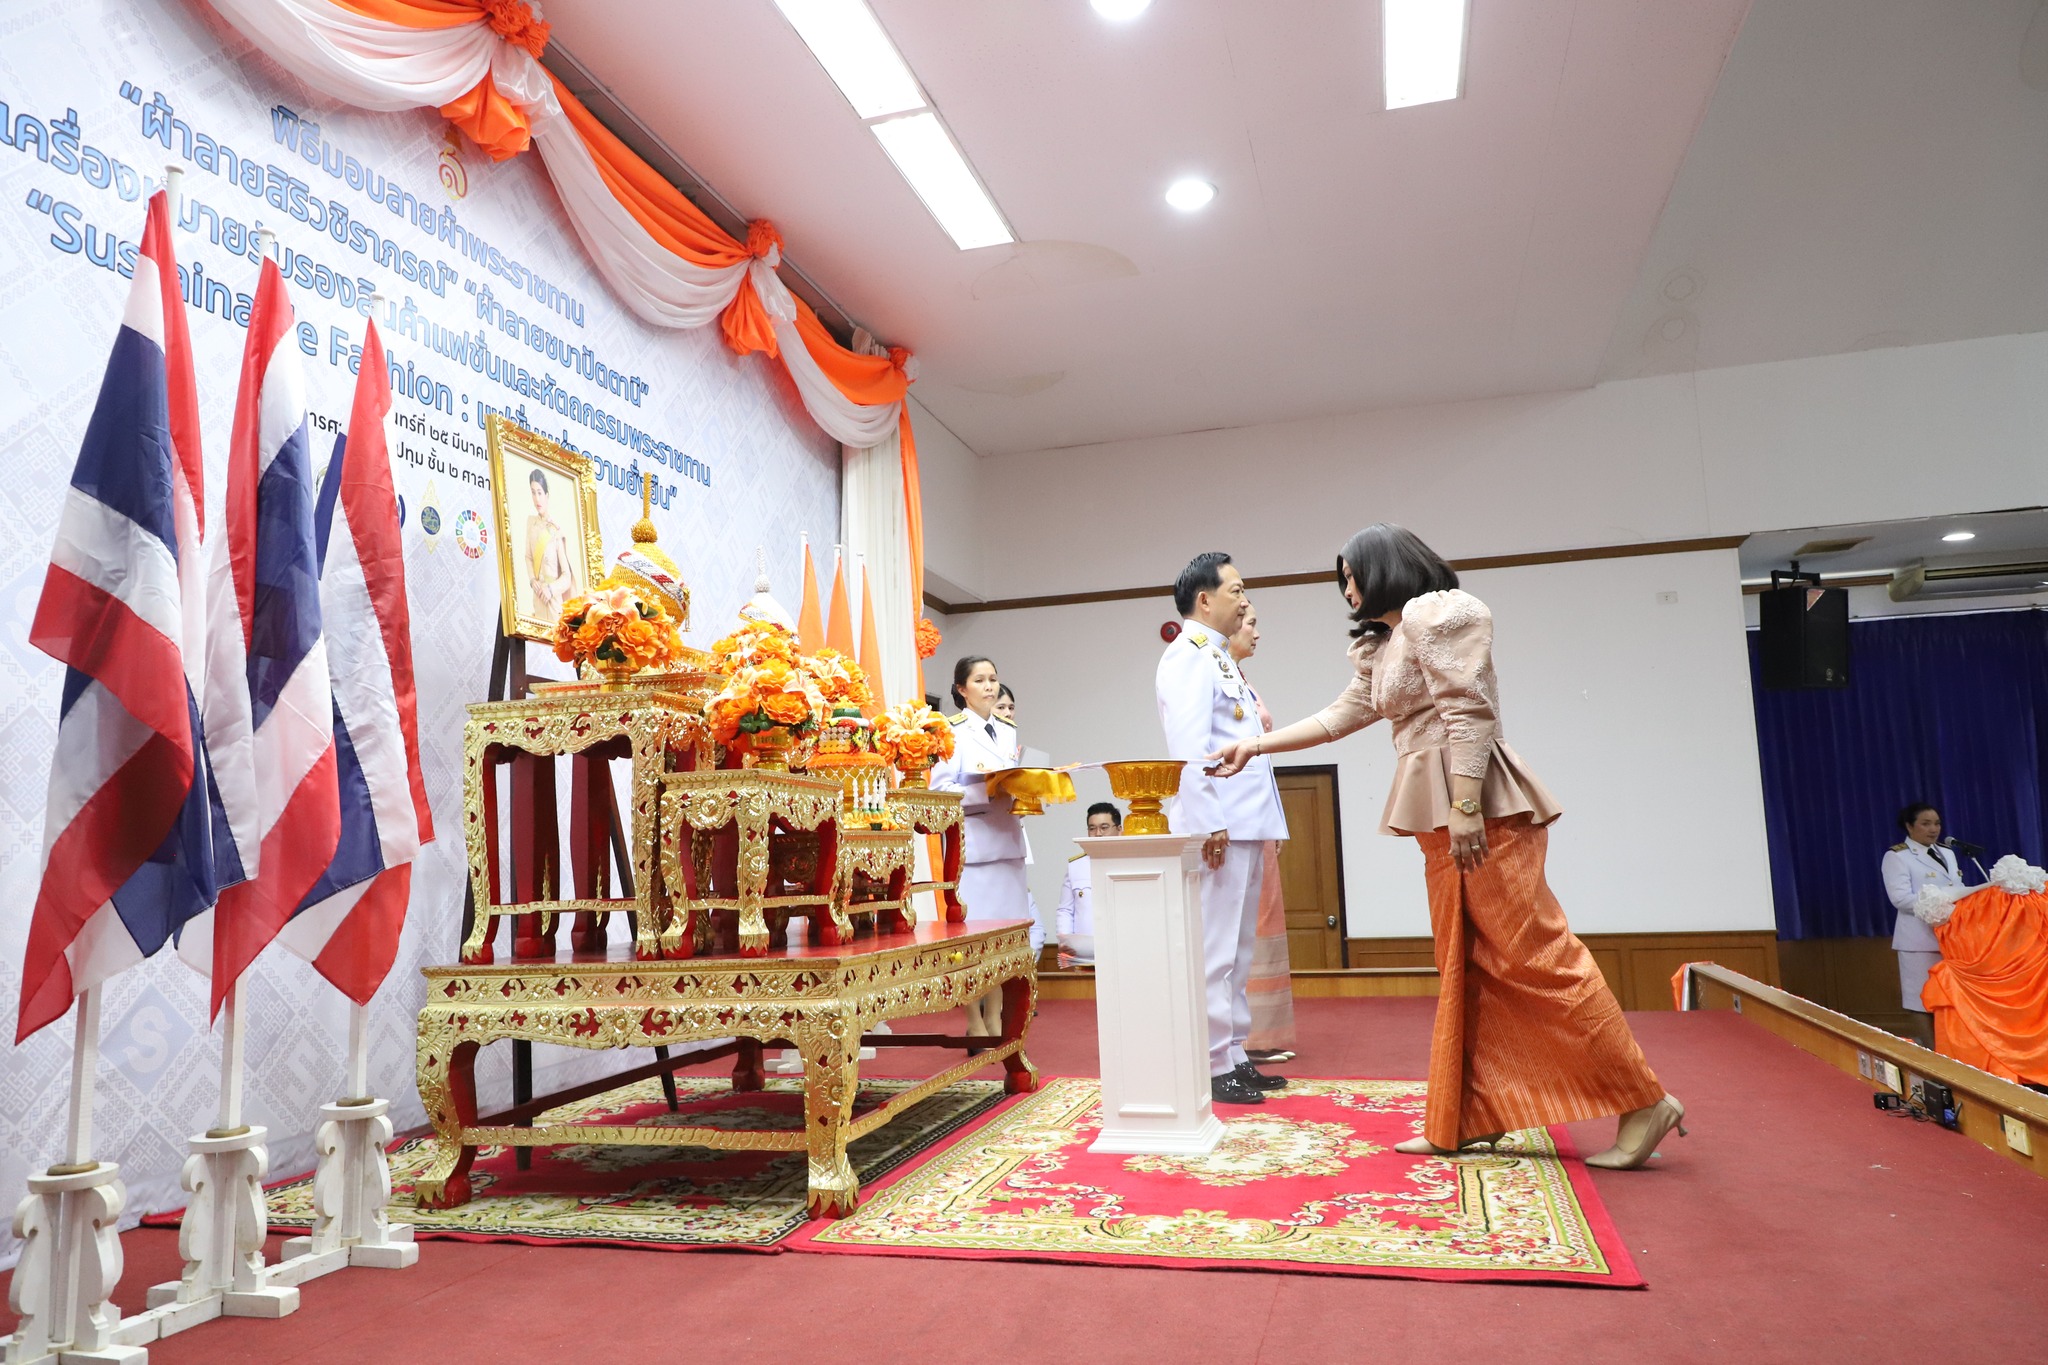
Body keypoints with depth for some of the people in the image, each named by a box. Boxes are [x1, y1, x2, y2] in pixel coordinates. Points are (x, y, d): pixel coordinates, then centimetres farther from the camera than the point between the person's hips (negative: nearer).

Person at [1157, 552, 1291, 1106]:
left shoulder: (1217, 658, 21)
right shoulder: (1188, 656, -10)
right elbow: (1189, 748, -19)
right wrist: (1209, 824, -23)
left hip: (1244, 826, 10)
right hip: (1218, 828, -10)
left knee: (1237, 951, 15)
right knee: (1214, 952, -5)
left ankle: (1234, 1056, 24)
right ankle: (1213, 1067, 2)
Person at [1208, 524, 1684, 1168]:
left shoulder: (1436, 612, -6)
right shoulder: (1384, 647, 23)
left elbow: (1468, 712, -16)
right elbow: (1339, 715, 28)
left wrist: (1465, 807, -22)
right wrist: (1256, 745, 27)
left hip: (1480, 806, -10)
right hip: (1442, 819, 10)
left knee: (1535, 955, -9)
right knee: (1462, 967, 9)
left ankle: (1644, 1103, -1)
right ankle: (1462, 1120, 14)